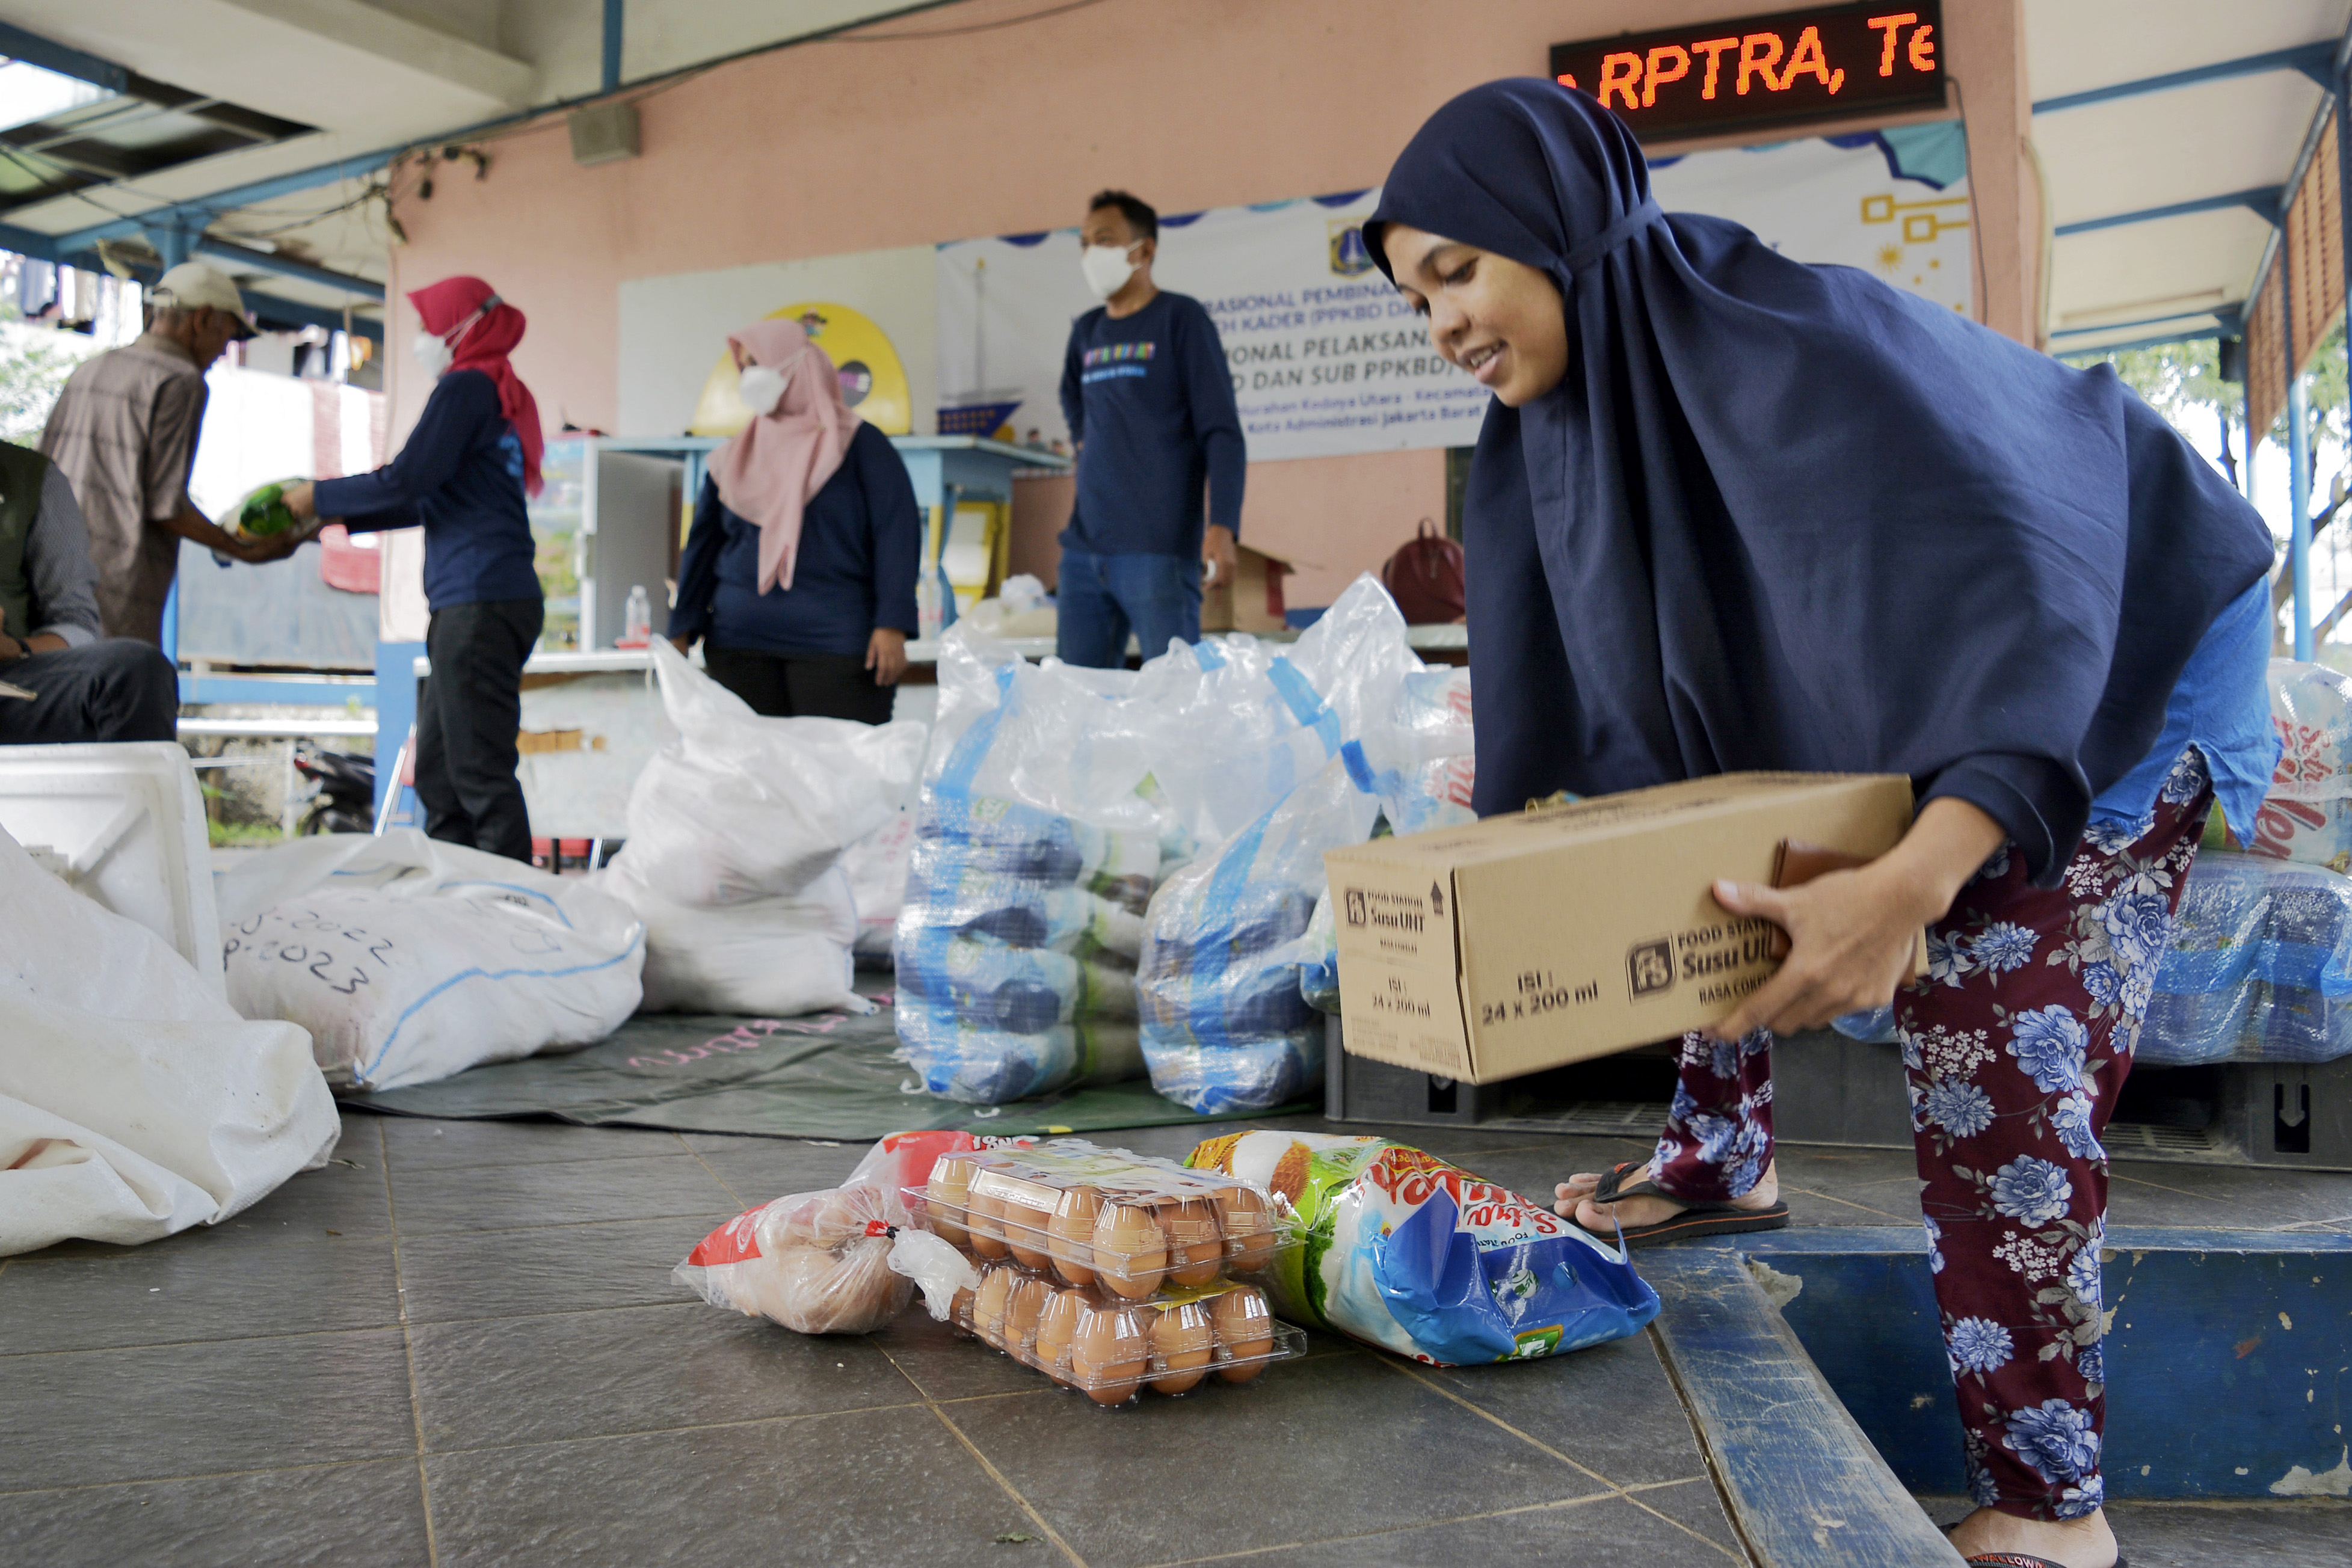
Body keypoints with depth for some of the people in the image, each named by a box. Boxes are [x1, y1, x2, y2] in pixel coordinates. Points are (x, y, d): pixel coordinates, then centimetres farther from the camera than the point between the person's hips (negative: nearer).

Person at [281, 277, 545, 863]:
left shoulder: (466, 387, -5)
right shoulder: (503, 395, 23)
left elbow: (406, 480, -12)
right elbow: (431, 501, 27)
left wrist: (318, 497, 1)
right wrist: (340, 517, 24)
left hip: (479, 601, -10)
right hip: (479, 602, 10)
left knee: (480, 769, -10)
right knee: (437, 770, 12)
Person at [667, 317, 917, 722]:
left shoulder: (860, 445, 3)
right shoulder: (732, 459, 17)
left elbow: (897, 535, -4)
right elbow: (703, 545, 18)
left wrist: (892, 627, -13)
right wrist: (681, 634, 11)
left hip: (836, 646, -4)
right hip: (738, 646, 4)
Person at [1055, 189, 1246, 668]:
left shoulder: (1181, 319, -1)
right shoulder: (1087, 331, 16)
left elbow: (1222, 432, -8)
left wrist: (1223, 525, -20)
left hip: (1158, 551, -6)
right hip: (1084, 550, 6)